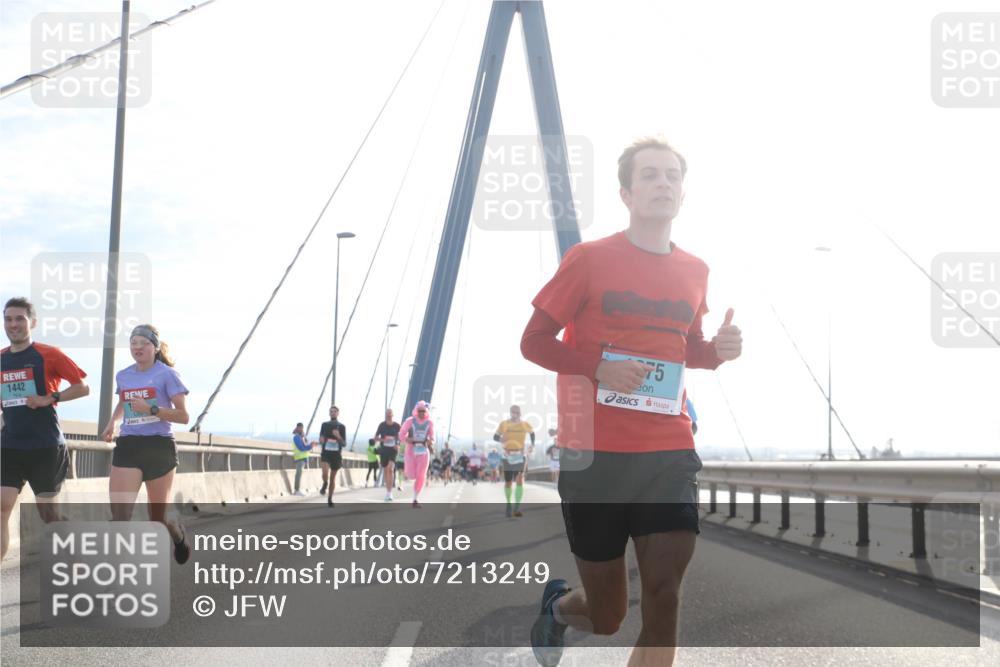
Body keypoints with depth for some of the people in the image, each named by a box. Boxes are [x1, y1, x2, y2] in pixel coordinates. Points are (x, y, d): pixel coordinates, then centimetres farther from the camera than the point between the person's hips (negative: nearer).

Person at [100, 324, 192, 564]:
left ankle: (177, 532, 45)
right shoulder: (123, 376, 10)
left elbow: (183, 416, -9)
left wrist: (151, 409, -20)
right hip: (127, 447, 3)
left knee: (157, 519, 9)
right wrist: (112, 423, 15)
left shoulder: (167, 374, -4)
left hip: (159, 447, -3)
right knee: (120, 515, -15)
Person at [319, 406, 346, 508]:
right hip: (325, 453, 0)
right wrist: (321, 441, -10)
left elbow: (344, 443, -2)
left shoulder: (342, 427, 1)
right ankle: (325, 485, 8)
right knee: (325, 473, -25)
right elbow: (320, 440, 14)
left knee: (333, 478, 7)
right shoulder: (324, 425, 6)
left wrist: (338, 436, -21)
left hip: (336, 454, 0)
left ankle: (330, 499, 21)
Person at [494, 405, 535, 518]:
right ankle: (508, 505, 30)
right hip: (508, 456, 0)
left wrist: (533, 443, 7)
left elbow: (532, 432, 21)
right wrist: (501, 439, -23)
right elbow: (495, 437, -1)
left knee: (520, 480, -16)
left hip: (520, 456, 0)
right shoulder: (504, 424, -3)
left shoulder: (524, 425, 1)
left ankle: (517, 508, -17)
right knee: (508, 482, 6)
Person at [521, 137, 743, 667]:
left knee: (664, 599, -7)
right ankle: (558, 604, 45)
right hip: (594, 454, -3)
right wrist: (598, 366, -18)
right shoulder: (588, 258, -5)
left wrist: (717, 349, 1)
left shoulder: (694, 271, 9)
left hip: (670, 453, 4)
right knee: (607, 618, 7)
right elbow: (533, 341, -2)